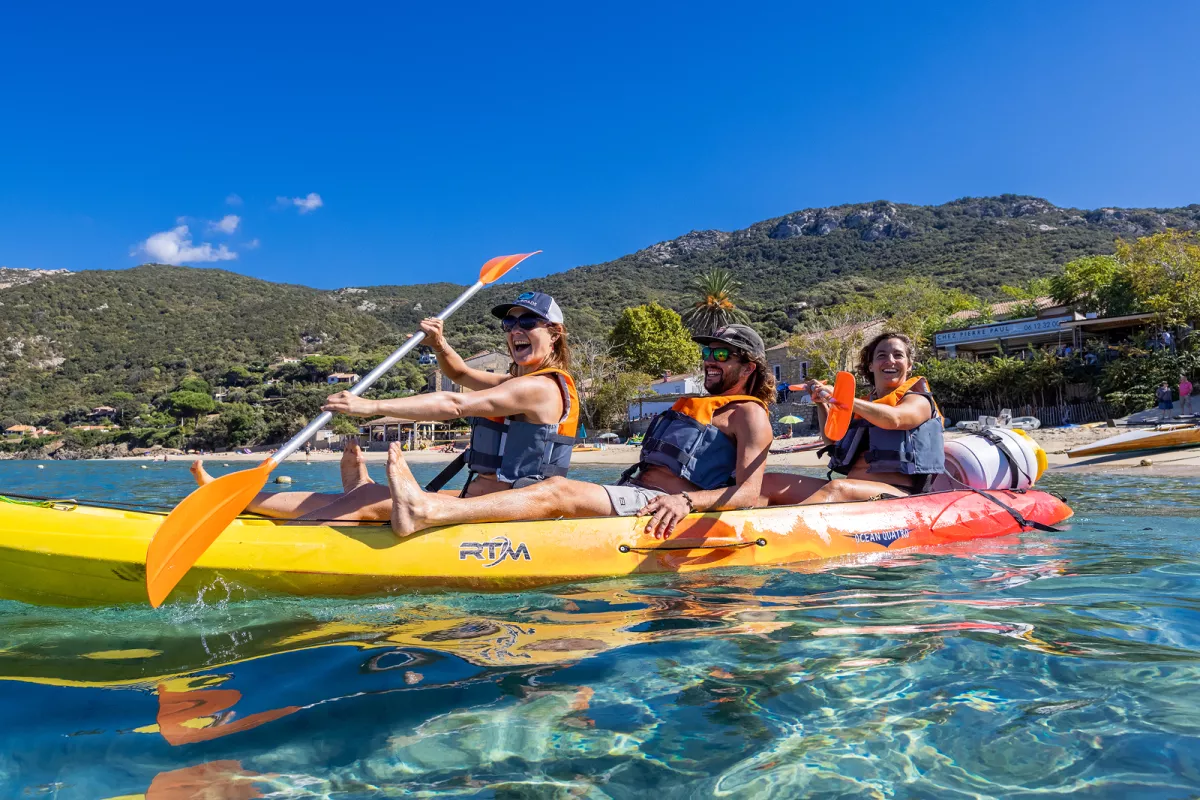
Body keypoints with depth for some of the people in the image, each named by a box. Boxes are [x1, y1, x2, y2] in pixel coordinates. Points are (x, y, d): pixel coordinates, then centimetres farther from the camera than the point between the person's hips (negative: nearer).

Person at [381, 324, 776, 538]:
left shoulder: (749, 415, 5)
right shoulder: (690, 406, 29)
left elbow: (748, 493, -9)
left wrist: (686, 500, -27)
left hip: (663, 507, -8)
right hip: (630, 495, 8)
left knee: (559, 490, -28)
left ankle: (425, 511, -41)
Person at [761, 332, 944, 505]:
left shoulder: (919, 401, 9)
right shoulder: (865, 407, 27)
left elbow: (893, 419, -15)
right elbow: (834, 444, 34)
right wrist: (821, 404, 23)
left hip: (898, 494, -6)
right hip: (850, 493, 6)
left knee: (838, 489, -40)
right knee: (770, 482, -13)